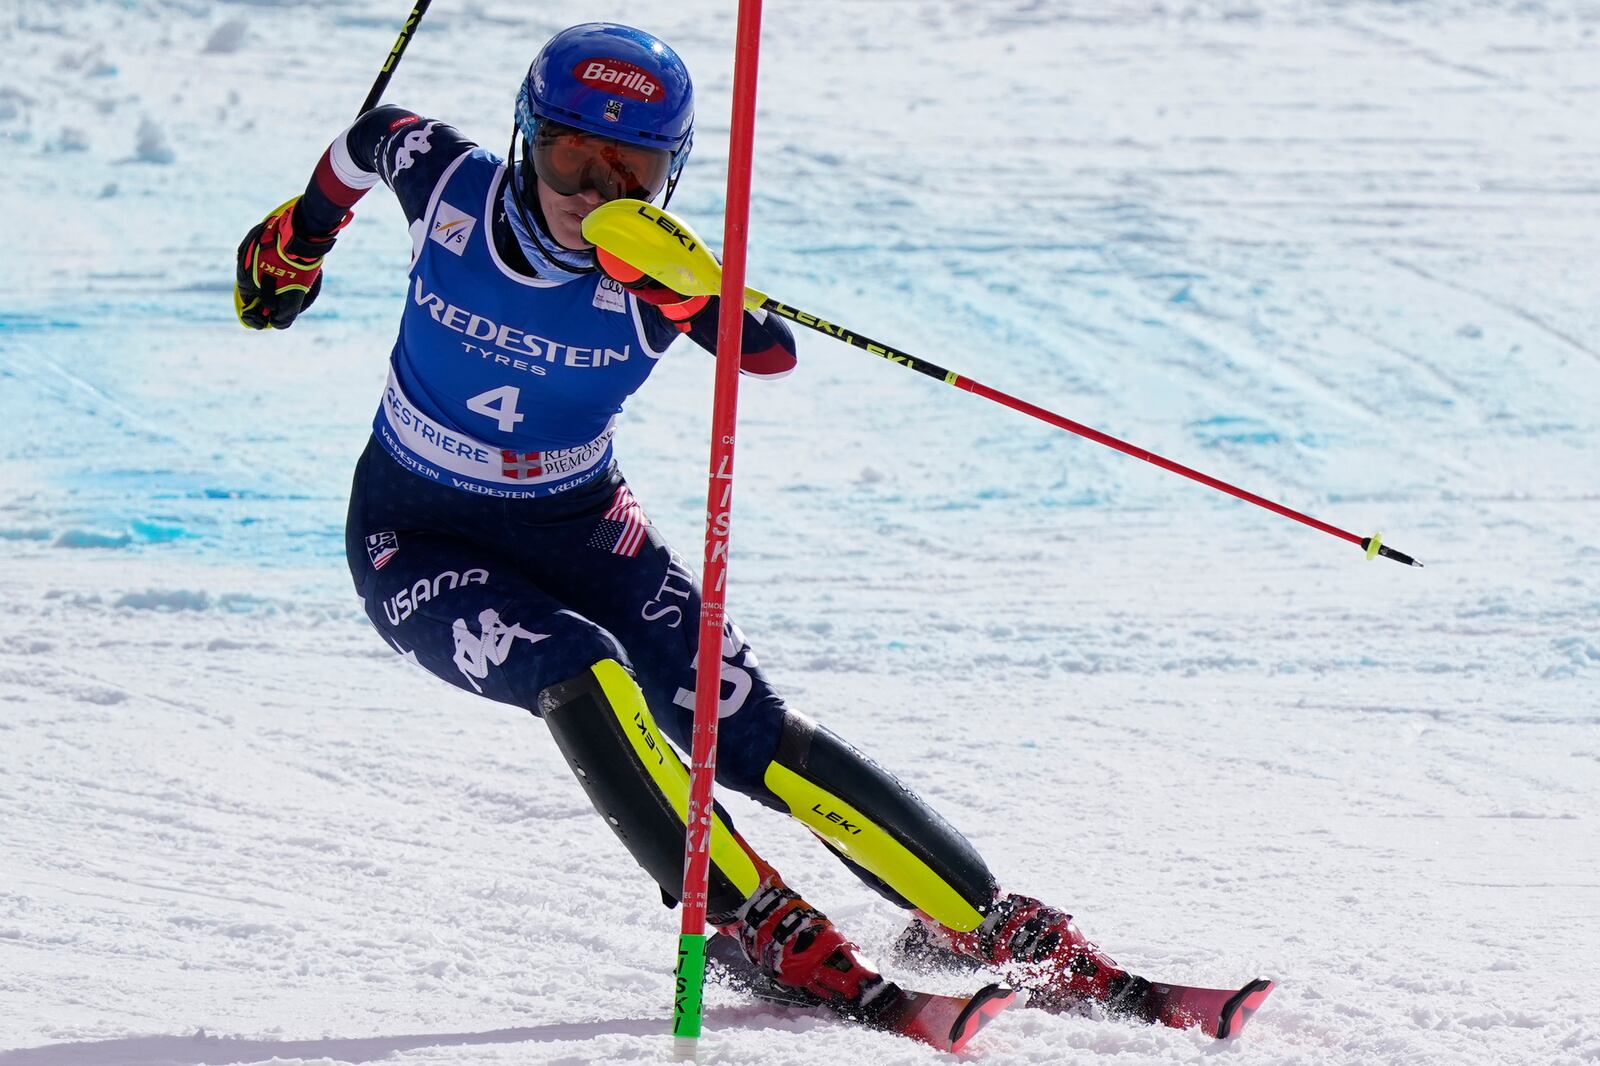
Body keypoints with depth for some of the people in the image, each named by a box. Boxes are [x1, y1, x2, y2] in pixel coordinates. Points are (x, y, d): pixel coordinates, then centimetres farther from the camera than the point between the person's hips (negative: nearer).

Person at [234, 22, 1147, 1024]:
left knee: (753, 733, -14)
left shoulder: (650, 271, -18)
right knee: (578, 672, -32)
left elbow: (772, 351, -35)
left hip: (581, 532, 1)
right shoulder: (450, 184, -15)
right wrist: (298, 240, 25)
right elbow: (373, 136, 8)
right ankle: (762, 927, -28)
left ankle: (995, 926, -8)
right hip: (420, 544, -1)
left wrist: (679, 286, -54)